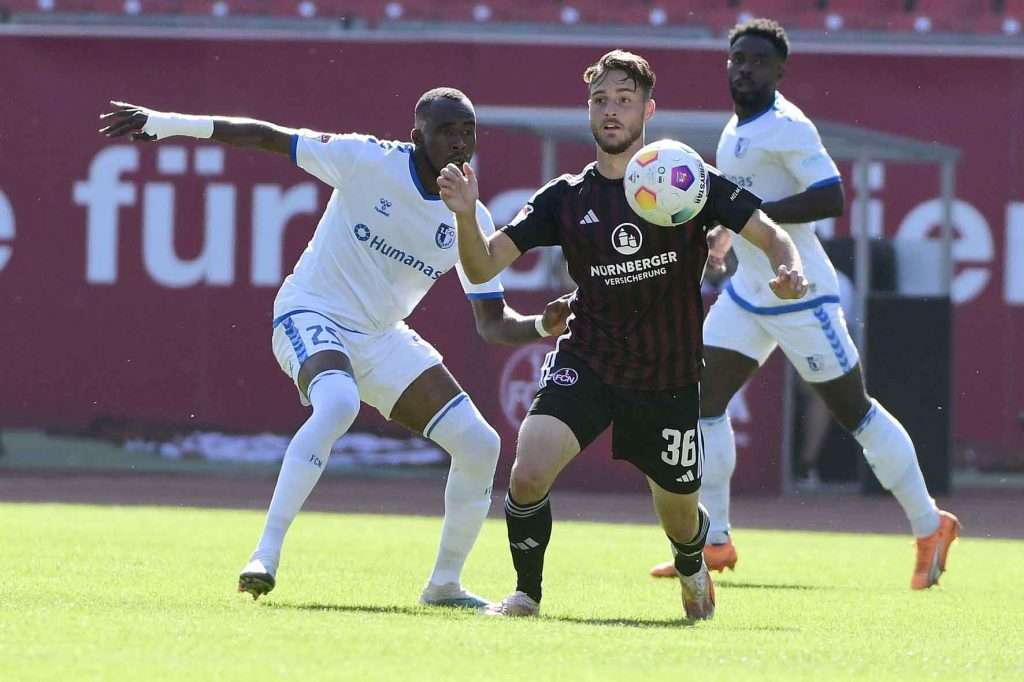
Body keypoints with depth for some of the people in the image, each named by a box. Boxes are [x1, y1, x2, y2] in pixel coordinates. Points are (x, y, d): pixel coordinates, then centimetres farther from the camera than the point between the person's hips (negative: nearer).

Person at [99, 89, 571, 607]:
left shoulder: (470, 220, -3)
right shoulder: (367, 161, -15)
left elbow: (492, 322, 0)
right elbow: (268, 137, -8)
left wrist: (543, 326, -22)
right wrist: (166, 123, -11)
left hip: (381, 337, 6)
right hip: (312, 313, -5)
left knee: (479, 445, -6)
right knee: (338, 402, -39)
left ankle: (444, 584, 13)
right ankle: (265, 555, -35)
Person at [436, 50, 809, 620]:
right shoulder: (566, 198, 0)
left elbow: (770, 235, -4)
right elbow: (484, 267, -4)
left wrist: (790, 270, -27)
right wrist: (467, 215, -25)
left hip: (669, 379, 0)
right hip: (586, 364, 0)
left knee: (680, 519, 13)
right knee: (528, 474, -25)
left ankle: (693, 569, 51)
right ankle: (526, 594, -1)